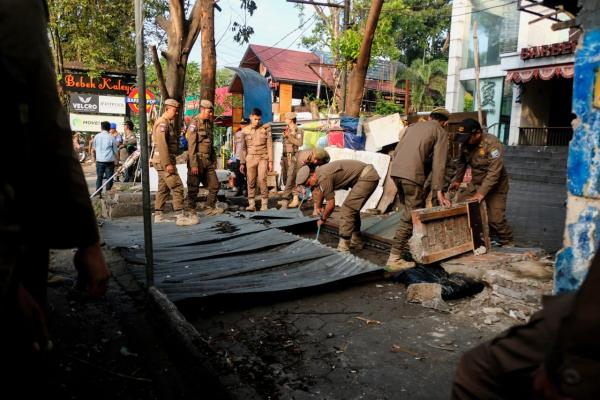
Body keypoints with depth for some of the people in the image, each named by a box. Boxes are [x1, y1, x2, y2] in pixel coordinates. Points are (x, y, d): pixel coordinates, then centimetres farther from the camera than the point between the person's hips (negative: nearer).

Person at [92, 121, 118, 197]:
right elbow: (115, 150, -1)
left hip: (99, 160, 2)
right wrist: (116, 160, 9)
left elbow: (94, 149, 13)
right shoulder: (111, 137, -4)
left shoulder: (97, 136, 4)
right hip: (109, 160, -2)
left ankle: (98, 192, 6)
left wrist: (95, 157, 27)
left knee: (99, 177, 10)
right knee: (109, 177, 4)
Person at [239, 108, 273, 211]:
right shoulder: (245, 131, 6)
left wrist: (270, 161, -2)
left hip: (262, 158, -2)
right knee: (251, 182, 1)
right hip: (250, 158, 2)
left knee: (262, 180, -12)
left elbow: (269, 146, 3)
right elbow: (243, 148, 11)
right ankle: (251, 204, 6)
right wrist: (242, 163, 8)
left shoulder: (265, 129, 2)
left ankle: (264, 204, -6)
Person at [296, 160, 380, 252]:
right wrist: (319, 205, 48)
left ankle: (343, 247, -9)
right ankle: (356, 241, 28)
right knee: (352, 209, 18)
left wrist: (322, 219, 5)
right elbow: (322, 190, 34)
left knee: (347, 210, -11)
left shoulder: (324, 178, -18)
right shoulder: (320, 171, 12)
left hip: (367, 177, -10)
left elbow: (331, 205, -12)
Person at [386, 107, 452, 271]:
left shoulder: (414, 126, 26)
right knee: (411, 217, -1)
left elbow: (397, 150, 22)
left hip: (395, 170, 7)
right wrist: (439, 191, -3)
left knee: (410, 210, 21)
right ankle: (394, 259, -3)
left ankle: (407, 245, 29)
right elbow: (438, 163, -1)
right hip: (412, 174, -7)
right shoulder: (441, 132, 9)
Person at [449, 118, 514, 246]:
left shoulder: (492, 144, -26)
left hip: (495, 186, -6)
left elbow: (494, 172, -31)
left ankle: (507, 243, 14)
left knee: (495, 218, -8)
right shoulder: (466, 144, -4)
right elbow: (462, 163, 14)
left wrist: (481, 193, -34)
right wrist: (457, 180, 7)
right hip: (476, 184, 6)